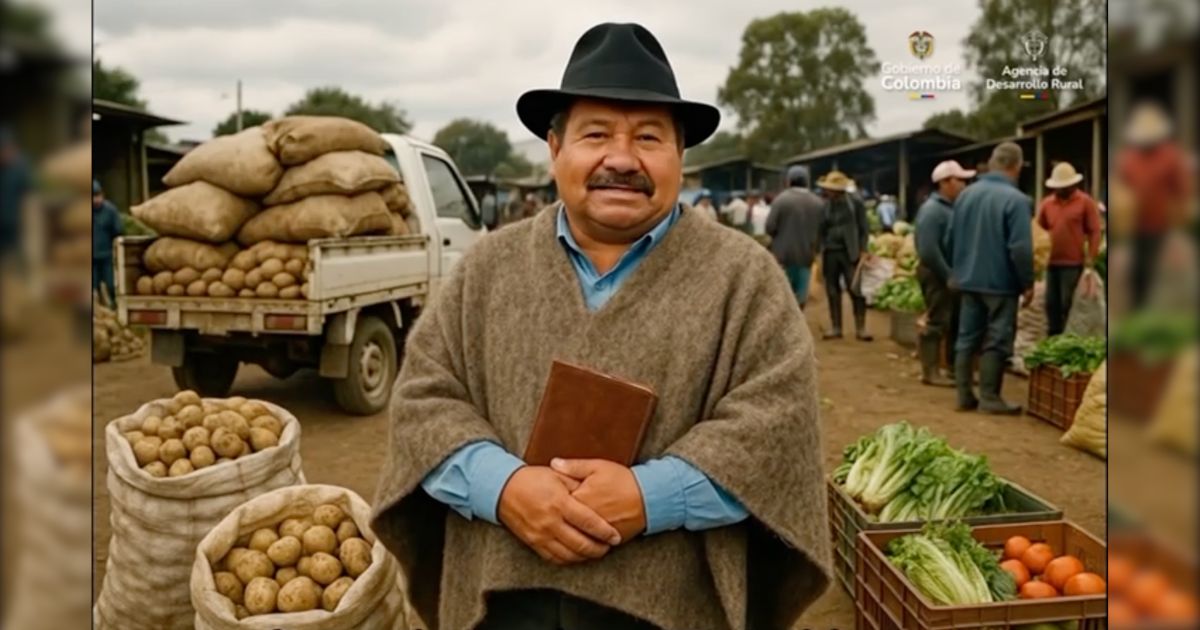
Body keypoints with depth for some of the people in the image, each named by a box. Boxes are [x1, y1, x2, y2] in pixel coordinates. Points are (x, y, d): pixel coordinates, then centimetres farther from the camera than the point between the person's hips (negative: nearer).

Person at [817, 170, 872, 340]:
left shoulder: (855, 203, -1)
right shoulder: (824, 205, 5)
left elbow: (864, 228, 0)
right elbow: (821, 230, 8)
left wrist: (863, 250, -7)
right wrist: (819, 252, 1)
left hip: (849, 253, -3)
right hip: (830, 253, 3)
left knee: (855, 290, -4)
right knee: (833, 291, 7)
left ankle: (860, 328, 3)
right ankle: (835, 327, 15)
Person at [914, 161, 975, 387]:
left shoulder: (953, 207, 12)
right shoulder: (932, 209, -16)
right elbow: (928, 251, -23)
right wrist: (947, 276, -19)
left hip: (953, 273, 9)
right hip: (937, 275, -9)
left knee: (957, 323, 13)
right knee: (937, 323, -5)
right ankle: (930, 372, 3)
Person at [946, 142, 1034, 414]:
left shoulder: (965, 194, 6)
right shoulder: (1016, 200, -16)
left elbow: (950, 240, 13)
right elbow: (1020, 248, -19)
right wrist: (1027, 283, -8)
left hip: (968, 279, 6)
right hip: (1000, 282, -6)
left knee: (967, 338, 11)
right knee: (996, 342, 3)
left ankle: (965, 395, 15)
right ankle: (989, 398, 7)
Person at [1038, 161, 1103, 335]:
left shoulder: (1086, 202, -2)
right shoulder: (1047, 203, 9)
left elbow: (1094, 232, -3)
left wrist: (1090, 258, -9)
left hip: (1073, 263, -4)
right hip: (1051, 262, 4)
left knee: (1069, 304, 0)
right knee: (1051, 303, 9)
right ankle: (1053, 339, 19)